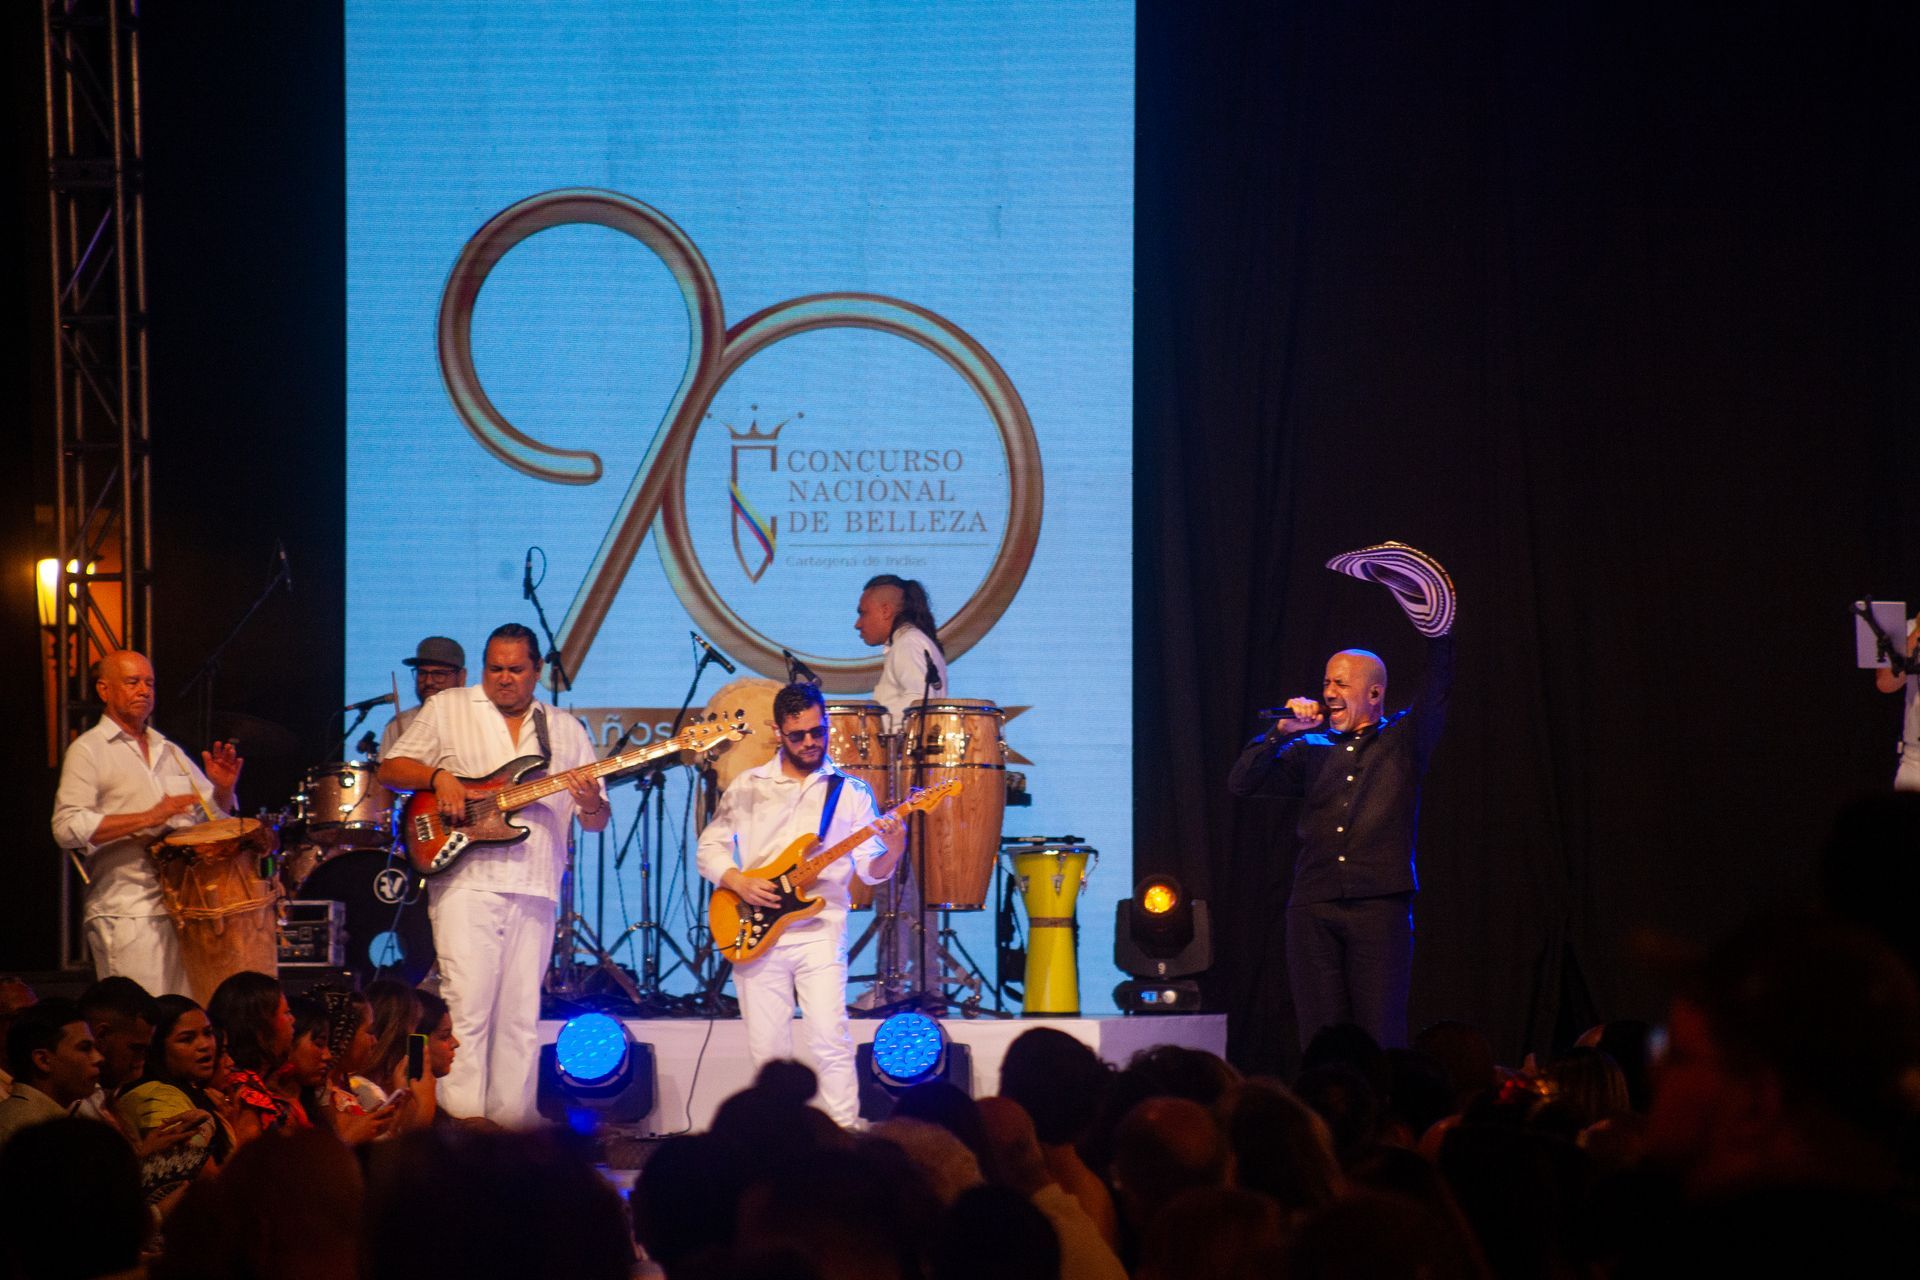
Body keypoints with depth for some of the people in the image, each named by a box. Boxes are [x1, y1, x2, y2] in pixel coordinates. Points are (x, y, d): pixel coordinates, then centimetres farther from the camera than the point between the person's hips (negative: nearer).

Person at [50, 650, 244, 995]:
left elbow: (212, 815, 27)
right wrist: (148, 818, -18)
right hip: (127, 911, -6)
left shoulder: (170, 753, 20)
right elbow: (67, 828, -13)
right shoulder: (88, 751, 0)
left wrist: (223, 789, 3)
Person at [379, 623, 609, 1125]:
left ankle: (511, 1125, 6)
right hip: (466, 881, -3)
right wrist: (438, 776, -11)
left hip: (535, 891, 3)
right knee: (466, 1008, -13)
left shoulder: (565, 729, 16)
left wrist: (591, 807, -8)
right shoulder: (448, 709, 10)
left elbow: (597, 820, 15)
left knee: (521, 1018, 3)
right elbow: (390, 768, 8)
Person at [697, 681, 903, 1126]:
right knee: (767, 1051, 1)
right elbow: (710, 846, 11)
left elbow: (872, 871, 1)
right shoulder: (748, 786, 10)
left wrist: (893, 847, -21)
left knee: (830, 1042, -14)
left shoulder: (850, 792, 7)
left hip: (819, 932, -2)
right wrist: (738, 881, -8)